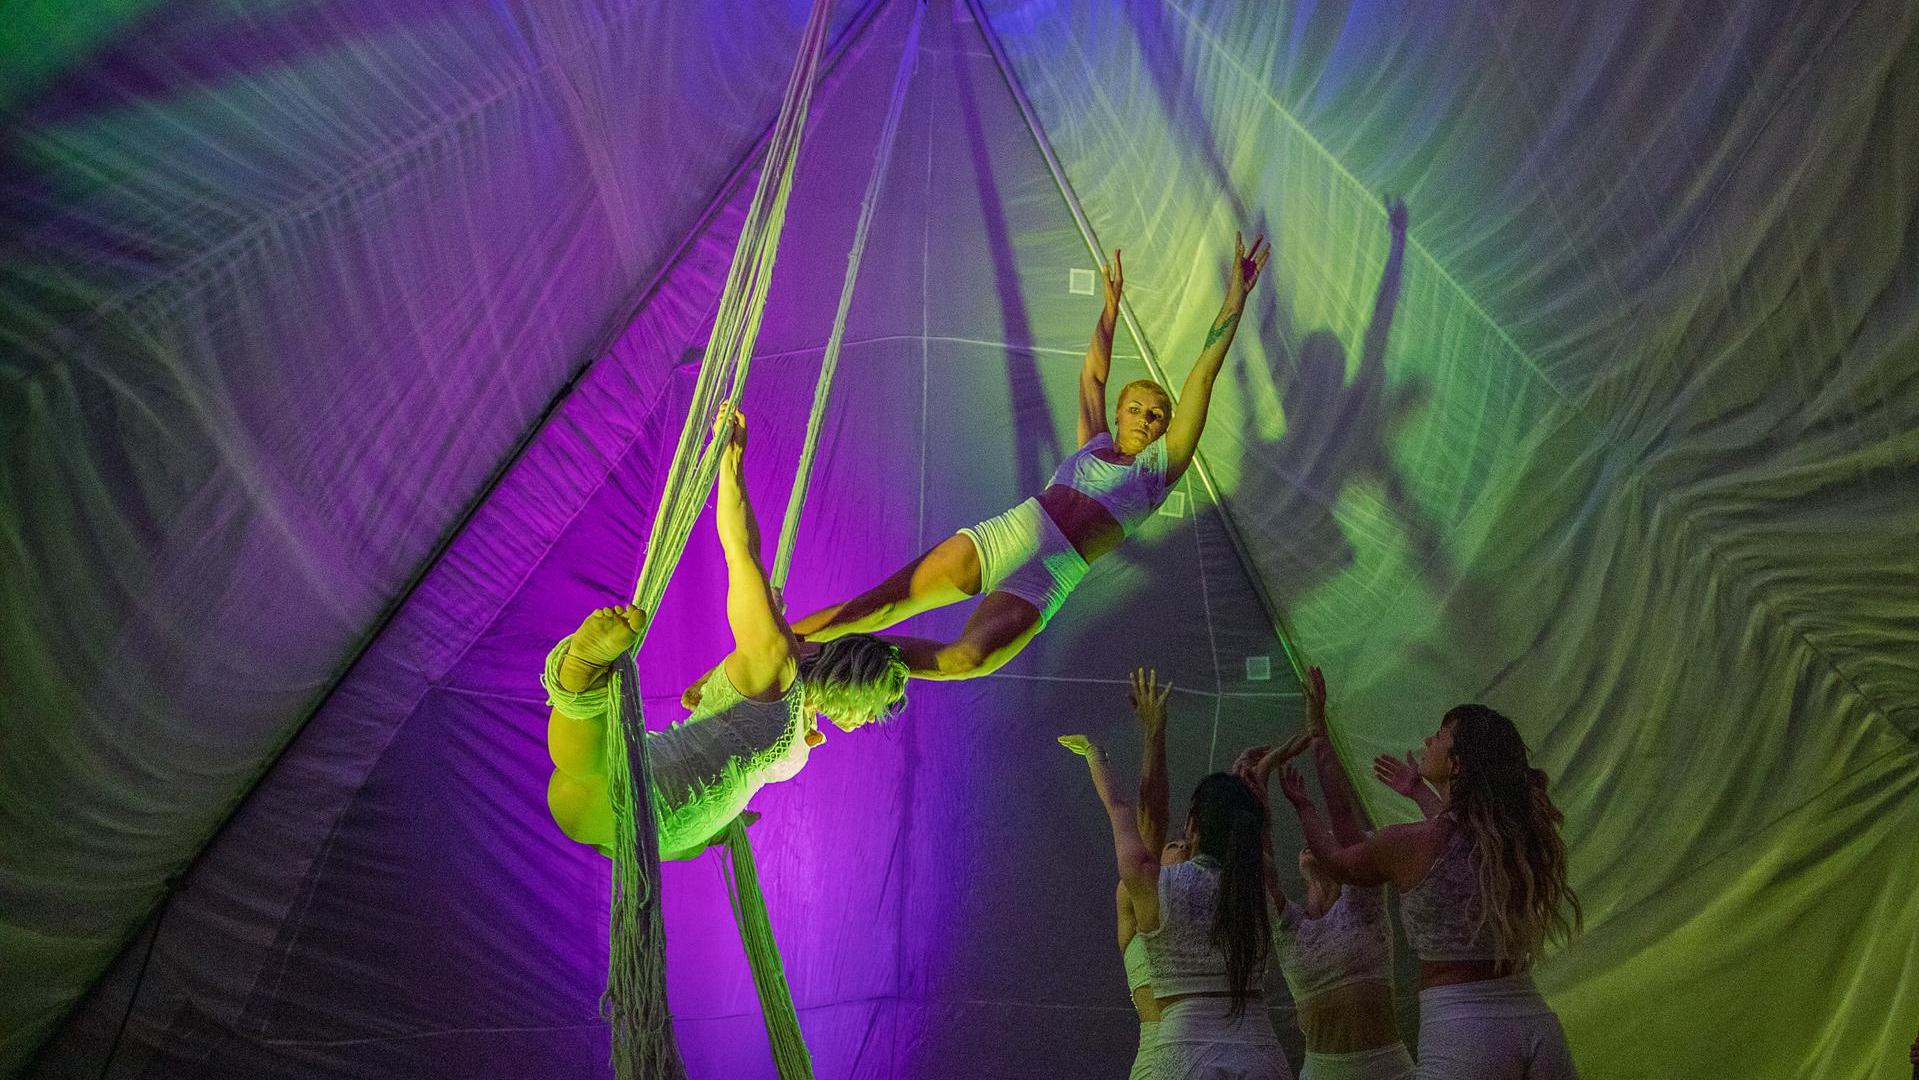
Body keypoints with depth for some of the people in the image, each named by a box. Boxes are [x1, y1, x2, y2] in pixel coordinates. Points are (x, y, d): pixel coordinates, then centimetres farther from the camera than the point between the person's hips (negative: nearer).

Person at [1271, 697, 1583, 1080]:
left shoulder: (1409, 844, -9)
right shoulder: (1524, 837, 3)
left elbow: (1338, 861, 13)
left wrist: (1302, 805, 31)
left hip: (1462, 1037, -5)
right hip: (1538, 1026, 5)